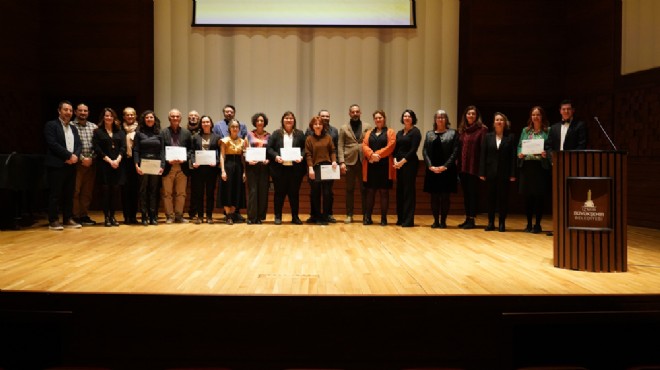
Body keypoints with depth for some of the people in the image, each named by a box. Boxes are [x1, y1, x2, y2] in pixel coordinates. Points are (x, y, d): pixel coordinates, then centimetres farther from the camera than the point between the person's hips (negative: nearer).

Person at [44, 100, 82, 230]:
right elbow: (53, 144, -14)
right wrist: (69, 155, -15)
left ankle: (68, 219, 13)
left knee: (69, 194, 8)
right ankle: (53, 221, 1)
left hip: (71, 165, 7)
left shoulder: (73, 128, 20)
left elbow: (79, 144, 12)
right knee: (55, 194, -4)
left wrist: (75, 156, -9)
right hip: (57, 165, -7)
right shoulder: (51, 125, -2)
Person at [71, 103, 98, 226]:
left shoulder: (93, 126, 13)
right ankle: (75, 216, 2)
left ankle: (84, 215, 14)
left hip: (90, 163, 4)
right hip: (77, 162, -4)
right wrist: (82, 158, -11)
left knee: (87, 192, 7)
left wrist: (91, 158, -3)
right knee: (75, 191, -3)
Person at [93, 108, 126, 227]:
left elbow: (123, 147, 4)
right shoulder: (98, 132, 5)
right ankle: (106, 217, 3)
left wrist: (117, 160, -11)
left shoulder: (119, 132, 13)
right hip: (104, 165, -2)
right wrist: (109, 160, -13)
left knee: (115, 191, 3)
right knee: (106, 191, -2)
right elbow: (97, 149, -4)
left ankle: (112, 216, 9)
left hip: (118, 165, 3)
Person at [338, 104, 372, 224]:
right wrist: (341, 162, -8)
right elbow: (340, 146, 3)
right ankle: (349, 215, 9)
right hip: (349, 162, 0)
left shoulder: (367, 127, 10)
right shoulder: (344, 128, 9)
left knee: (364, 189, 2)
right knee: (350, 189, 5)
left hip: (364, 162, 0)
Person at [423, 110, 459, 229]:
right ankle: (435, 221, 10)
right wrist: (430, 166, -8)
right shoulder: (429, 134, 12)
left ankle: (443, 221, 7)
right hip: (432, 170, 2)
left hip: (447, 170, -2)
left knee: (445, 196, 0)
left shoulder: (453, 133, 4)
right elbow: (424, 151, 5)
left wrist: (445, 166, -13)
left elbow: (455, 152, -4)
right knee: (434, 196, 3)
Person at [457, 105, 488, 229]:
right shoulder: (462, 130, 13)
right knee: (465, 193, 10)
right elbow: (458, 148, 13)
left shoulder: (482, 129, -4)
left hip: (474, 166, -6)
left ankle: (472, 219, 4)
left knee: (473, 192, -1)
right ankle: (467, 218, 17)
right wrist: (458, 163, 5)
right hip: (463, 166, 6)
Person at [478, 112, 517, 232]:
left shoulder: (510, 137, 2)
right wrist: (482, 172, -3)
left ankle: (502, 223, 10)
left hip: (504, 173, -2)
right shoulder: (488, 136, 7)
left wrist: (513, 174, -8)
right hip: (491, 172, 2)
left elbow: (513, 156, -2)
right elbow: (483, 155, 3)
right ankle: (491, 223, 12)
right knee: (491, 197, 5)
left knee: (503, 198, 3)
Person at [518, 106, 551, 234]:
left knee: (539, 196, 0)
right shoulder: (525, 130, 13)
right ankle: (529, 224, 14)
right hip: (527, 165, 3)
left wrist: (546, 154, -20)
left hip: (541, 166, -3)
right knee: (527, 196, 4)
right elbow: (519, 146, 13)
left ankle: (537, 224, 8)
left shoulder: (547, 131, 2)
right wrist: (520, 154, -7)